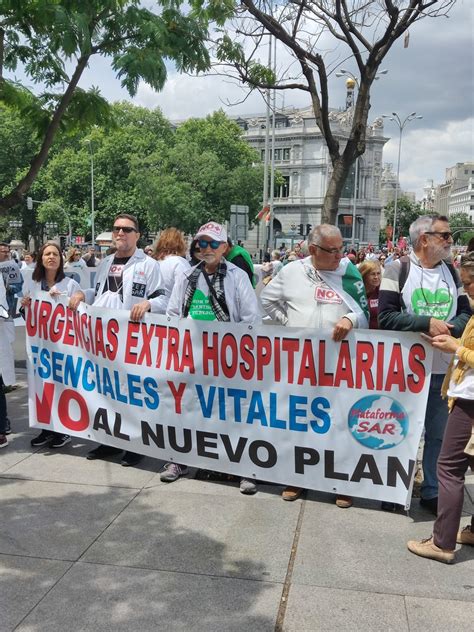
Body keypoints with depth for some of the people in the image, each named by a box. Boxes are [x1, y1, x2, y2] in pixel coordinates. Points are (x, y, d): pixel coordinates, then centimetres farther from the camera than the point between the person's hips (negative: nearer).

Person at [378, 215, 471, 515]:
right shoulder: (399, 268, -7)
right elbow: (386, 316, -14)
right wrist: (427, 323, -20)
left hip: (444, 368, 4)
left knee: (440, 433, 11)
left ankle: (432, 491, 26)